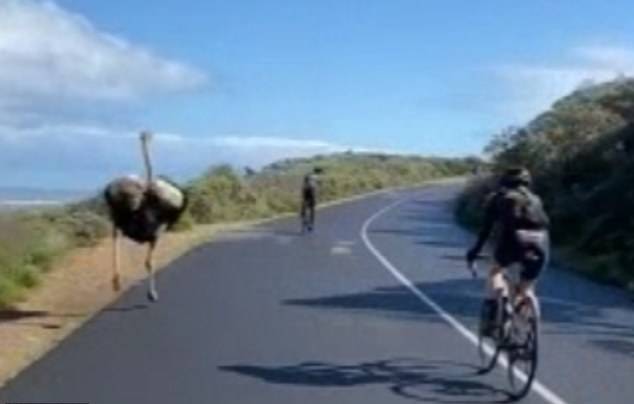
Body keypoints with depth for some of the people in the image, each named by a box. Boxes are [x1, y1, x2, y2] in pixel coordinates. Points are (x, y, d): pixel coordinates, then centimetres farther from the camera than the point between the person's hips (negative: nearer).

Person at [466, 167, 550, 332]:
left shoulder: (498, 198, 23)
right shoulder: (535, 199, 32)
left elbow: (486, 228, 19)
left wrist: (473, 252, 26)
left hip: (514, 238, -3)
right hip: (540, 242, 3)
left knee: (496, 271, 25)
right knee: (526, 289, 22)